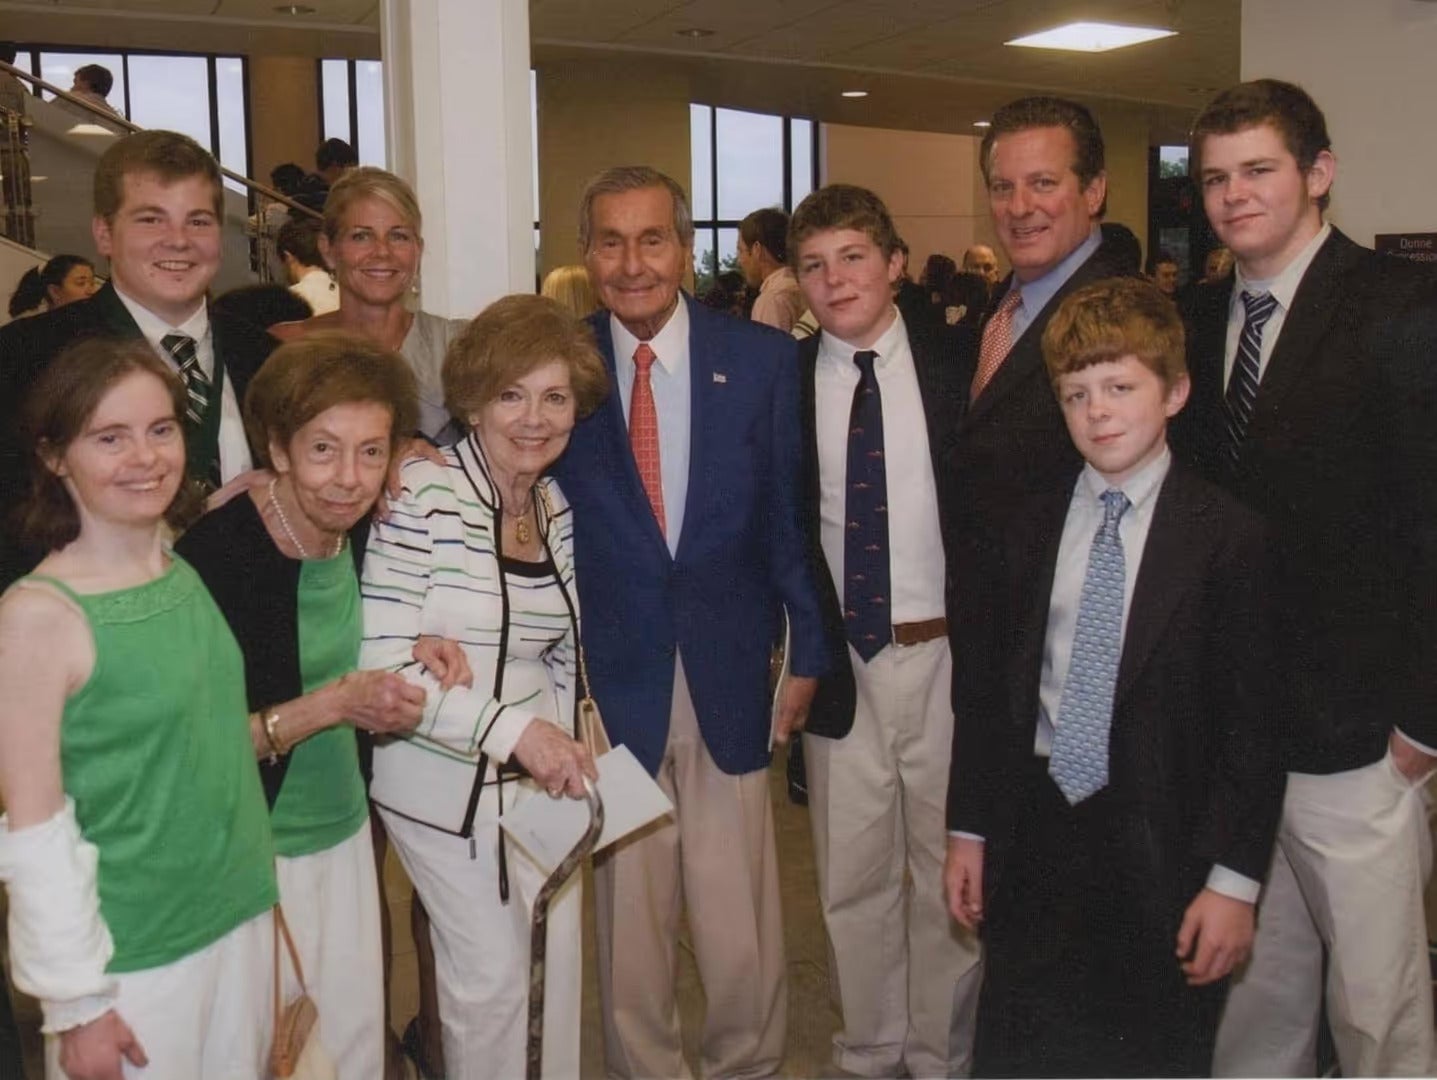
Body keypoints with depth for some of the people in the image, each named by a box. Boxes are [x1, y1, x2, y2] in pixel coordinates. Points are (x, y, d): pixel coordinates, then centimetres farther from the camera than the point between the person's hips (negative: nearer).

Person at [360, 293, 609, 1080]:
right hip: (447, 777, -6)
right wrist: (512, 728, -26)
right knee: (491, 973, 3)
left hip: (539, 775, 6)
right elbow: (380, 666, -21)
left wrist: (559, 745, 1)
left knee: (560, 959, 13)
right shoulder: (421, 497, -17)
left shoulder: (556, 507, 4)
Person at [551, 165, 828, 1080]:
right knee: (628, 918, 12)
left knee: (742, 922, 8)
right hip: (613, 680, 0)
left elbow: (792, 513, 3)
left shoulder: (762, 357, 0)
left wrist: (806, 652, 3)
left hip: (730, 675, 0)